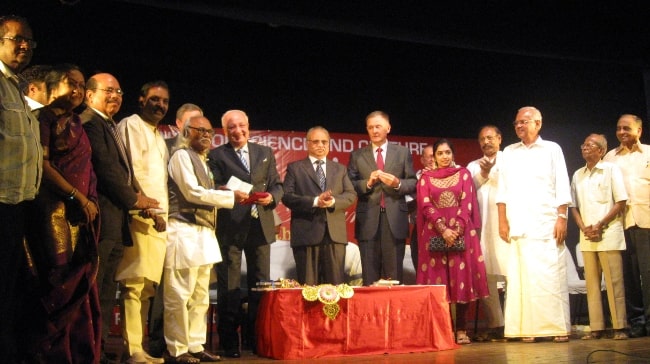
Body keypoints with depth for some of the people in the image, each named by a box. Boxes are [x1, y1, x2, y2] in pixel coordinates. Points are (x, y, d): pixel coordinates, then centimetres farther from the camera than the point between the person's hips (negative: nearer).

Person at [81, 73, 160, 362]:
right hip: (102, 216, -10)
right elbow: (104, 167, -15)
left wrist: (137, 195, 4)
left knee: (106, 290, 11)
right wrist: (133, 199, -8)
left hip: (117, 219, 10)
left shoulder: (110, 127, 23)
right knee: (93, 288, -6)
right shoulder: (90, 122, -8)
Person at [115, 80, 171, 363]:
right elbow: (131, 171, -10)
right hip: (140, 215, -9)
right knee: (134, 284, -11)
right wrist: (149, 208, -15)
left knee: (147, 286, 8)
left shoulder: (158, 136, 26)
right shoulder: (131, 126, 0)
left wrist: (163, 211, 13)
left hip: (158, 217, 9)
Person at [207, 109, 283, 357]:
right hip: (230, 227, -3)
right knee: (229, 286, 0)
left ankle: (256, 337, 19)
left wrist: (272, 197, -8)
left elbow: (277, 185, 13)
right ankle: (229, 342, 8)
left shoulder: (265, 153, 15)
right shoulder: (216, 156, 4)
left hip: (260, 225, 4)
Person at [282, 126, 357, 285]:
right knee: (308, 286, -1)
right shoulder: (295, 168, 10)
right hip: (306, 233, -2)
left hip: (335, 232, 3)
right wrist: (315, 201, -15)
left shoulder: (340, 169, 20)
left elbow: (351, 195, 10)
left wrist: (334, 201, -12)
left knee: (336, 284, 1)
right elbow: (287, 196, -2)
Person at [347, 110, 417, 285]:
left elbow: (413, 184, 8)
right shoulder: (357, 155, 11)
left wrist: (398, 183, -11)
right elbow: (350, 186, 4)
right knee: (370, 277, 2)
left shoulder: (403, 153, 12)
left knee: (394, 275, 2)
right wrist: (368, 183, -13)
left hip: (395, 219, 0)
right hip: (368, 219, 0)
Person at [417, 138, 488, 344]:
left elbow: (467, 204, 1)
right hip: (435, 233, 0)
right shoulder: (426, 178, 9)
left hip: (461, 232, 0)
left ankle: (461, 329, 1)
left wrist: (457, 229, -12)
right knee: (438, 280, -2)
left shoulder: (463, 174, 10)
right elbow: (426, 206, -1)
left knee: (461, 278, -3)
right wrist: (443, 229, -14)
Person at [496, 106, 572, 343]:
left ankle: (559, 327, 0)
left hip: (547, 225, -2)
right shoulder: (509, 152, 16)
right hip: (519, 226, 2)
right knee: (522, 278, -2)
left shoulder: (551, 149, 9)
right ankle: (528, 329, 2)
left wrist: (562, 218, -6)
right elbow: (502, 190, 13)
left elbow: (562, 187, 3)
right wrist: (503, 221, 5)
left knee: (551, 277, -5)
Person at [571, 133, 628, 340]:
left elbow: (621, 202, -4)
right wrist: (584, 228, -2)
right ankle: (596, 328, 5)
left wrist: (600, 225, -11)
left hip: (608, 234, -4)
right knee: (591, 283, 3)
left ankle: (619, 327, 0)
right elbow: (573, 206, 15)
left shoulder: (611, 169, 1)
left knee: (614, 281, -5)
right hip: (586, 237, 4)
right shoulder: (578, 175, 15)